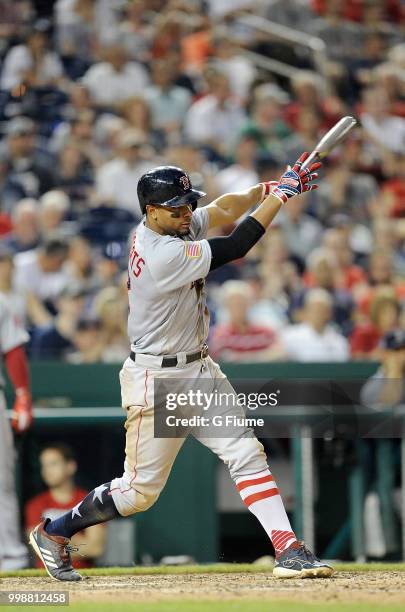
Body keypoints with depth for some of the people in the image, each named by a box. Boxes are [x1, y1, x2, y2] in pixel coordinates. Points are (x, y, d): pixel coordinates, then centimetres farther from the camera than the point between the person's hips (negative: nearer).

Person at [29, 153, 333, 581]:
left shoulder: (176, 224, 1)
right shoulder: (163, 255, -26)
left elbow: (221, 211, 5)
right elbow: (236, 246, -24)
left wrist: (266, 188, -15)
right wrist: (280, 194, -16)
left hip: (199, 370, 9)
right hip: (157, 381, -9)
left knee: (246, 453, -3)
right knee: (141, 489, 2)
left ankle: (287, 550, -7)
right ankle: (53, 533, 20)